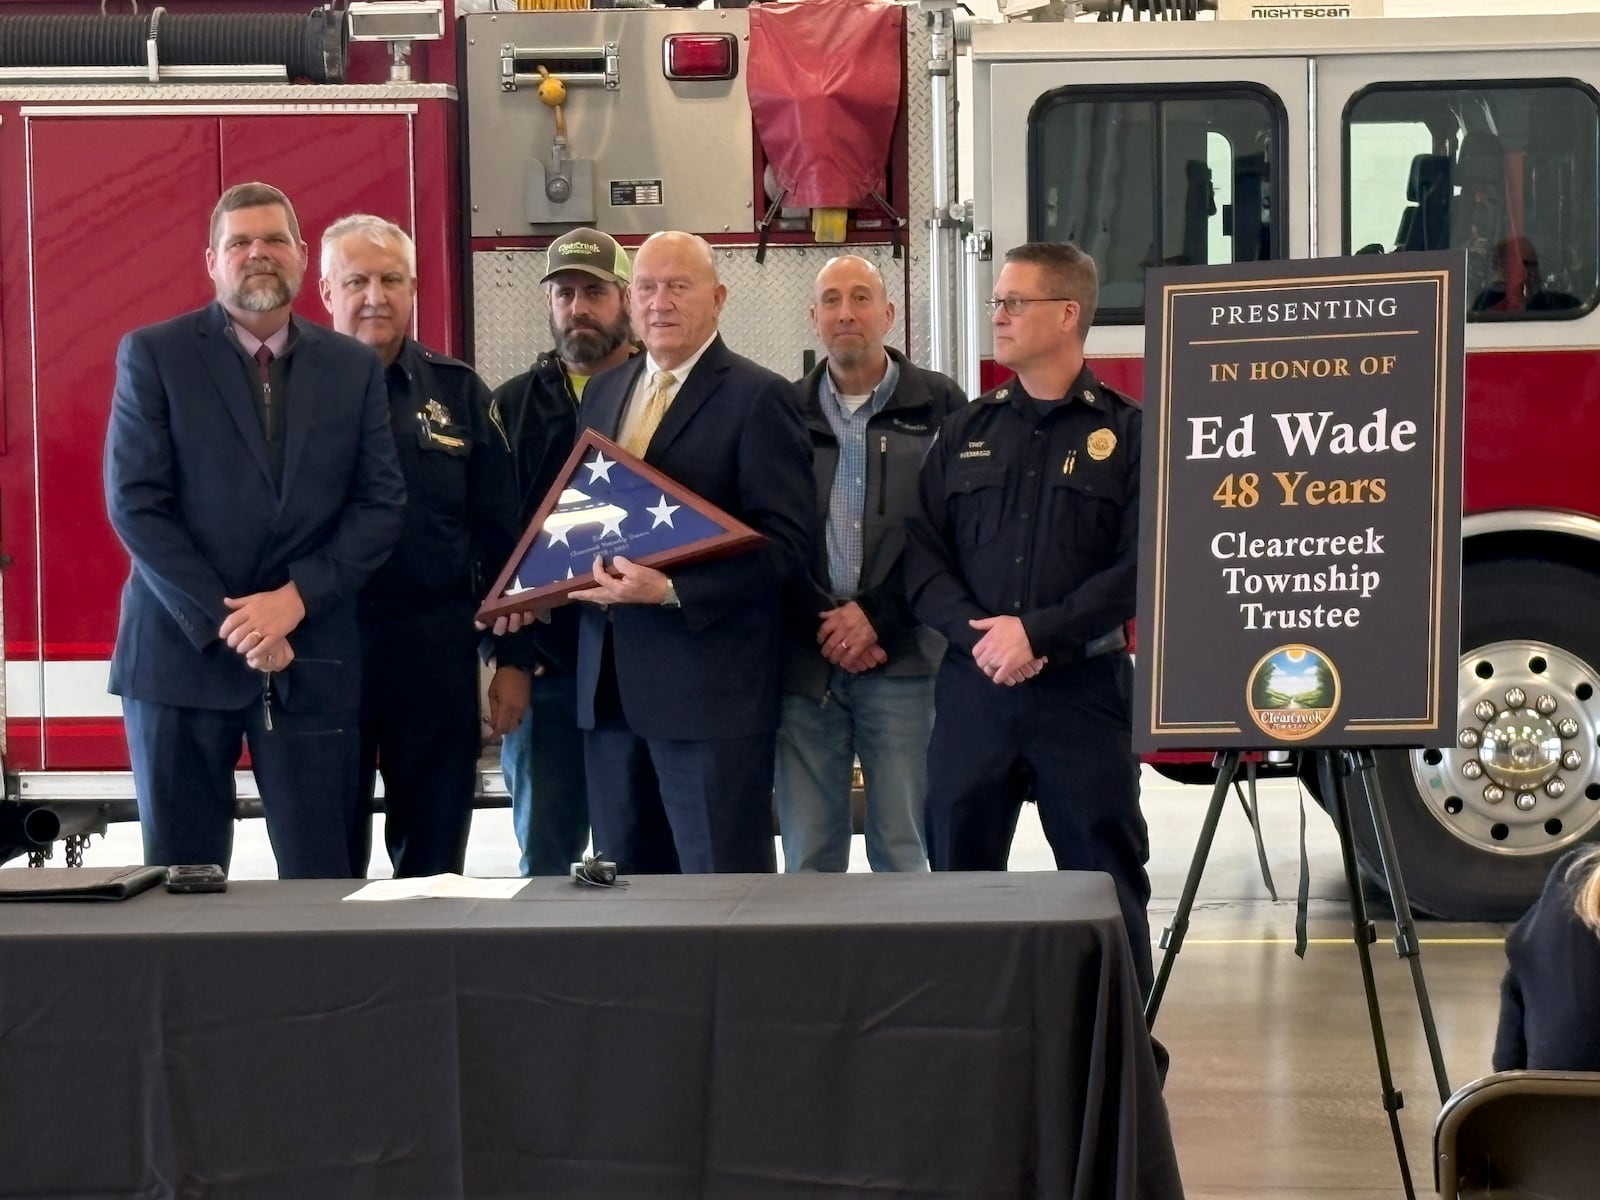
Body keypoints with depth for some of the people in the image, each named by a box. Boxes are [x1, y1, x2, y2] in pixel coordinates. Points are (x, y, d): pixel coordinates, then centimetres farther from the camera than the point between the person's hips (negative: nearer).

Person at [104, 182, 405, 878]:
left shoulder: (353, 368, 9)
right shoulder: (153, 355, 1)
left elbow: (380, 504, 4)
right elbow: (135, 502, -6)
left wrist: (295, 599, -11)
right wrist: (226, 624, -12)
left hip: (312, 658, 2)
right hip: (181, 652, -2)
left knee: (323, 881, 1)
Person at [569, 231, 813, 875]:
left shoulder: (758, 397, -6)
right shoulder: (602, 392, 16)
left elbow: (786, 540, -13)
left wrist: (672, 591, -22)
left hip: (710, 682, -6)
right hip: (609, 681, 7)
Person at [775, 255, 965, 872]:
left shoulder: (937, 405, 4)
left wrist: (876, 616, -9)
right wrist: (823, 625, -7)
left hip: (902, 660, -2)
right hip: (803, 660, 2)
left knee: (902, 853, 0)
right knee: (808, 857, 4)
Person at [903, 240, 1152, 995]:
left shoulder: (1126, 432, 0)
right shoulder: (966, 432, 12)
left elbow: (1141, 564, -10)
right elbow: (923, 553, 5)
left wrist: (1039, 634, -16)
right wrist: (978, 633, -12)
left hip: (1084, 687, -4)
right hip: (973, 686, 4)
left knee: (1105, 883, 2)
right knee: (959, 876, 8)